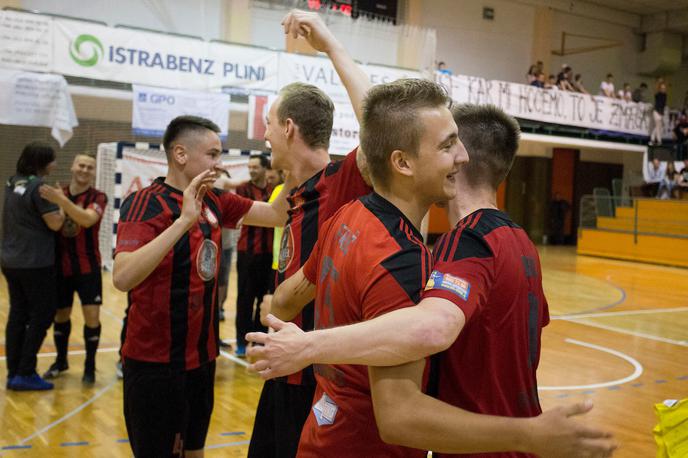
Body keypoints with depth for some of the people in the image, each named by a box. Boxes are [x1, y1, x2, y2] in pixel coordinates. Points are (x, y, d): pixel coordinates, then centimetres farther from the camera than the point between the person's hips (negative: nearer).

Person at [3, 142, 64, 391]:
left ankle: (13, 373, 15)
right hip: (36, 263, -8)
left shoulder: (13, 182, 9)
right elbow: (55, 224, -16)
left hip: (11, 261, 8)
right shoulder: (39, 186, -16)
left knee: (18, 314, 11)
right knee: (42, 315, 2)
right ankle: (25, 374, 4)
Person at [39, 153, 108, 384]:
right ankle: (61, 361, 31)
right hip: (61, 266, 3)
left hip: (88, 268, -3)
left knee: (92, 317, -6)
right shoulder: (57, 193, 4)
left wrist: (62, 201, -39)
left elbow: (87, 220, -29)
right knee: (61, 315, 12)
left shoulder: (98, 197, -8)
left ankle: (90, 366, 10)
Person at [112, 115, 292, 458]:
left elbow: (275, 215, 7)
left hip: (201, 356, 7)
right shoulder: (145, 203, -17)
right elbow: (122, 278, -31)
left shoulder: (214, 201, 4)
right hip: (156, 363, -7)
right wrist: (183, 220, -36)